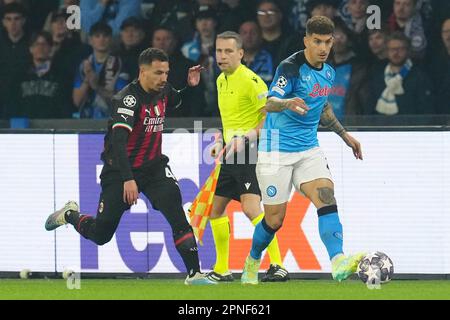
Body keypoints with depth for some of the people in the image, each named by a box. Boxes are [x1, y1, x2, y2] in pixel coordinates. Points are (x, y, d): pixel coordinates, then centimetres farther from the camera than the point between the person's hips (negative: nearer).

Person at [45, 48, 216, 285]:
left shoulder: (163, 91, 0)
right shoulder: (129, 98, -23)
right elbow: (118, 140, -33)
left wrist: (191, 85, 4)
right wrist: (128, 180, -42)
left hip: (153, 167, 5)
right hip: (121, 170, -5)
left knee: (173, 202, -23)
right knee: (101, 235, 5)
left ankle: (194, 273, -23)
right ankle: (69, 215, 39)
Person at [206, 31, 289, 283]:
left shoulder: (250, 80, -13)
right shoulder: (221, 81, 15)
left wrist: (247, 137, -24)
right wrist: (221, 142, 16)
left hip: (250, 152, -10)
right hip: (231, 155, 10)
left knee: (251, 207, -22)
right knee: (215, 207, 12)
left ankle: (277, 266, -22)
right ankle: (221, 270, 22)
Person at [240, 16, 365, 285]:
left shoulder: (328, 72, 8)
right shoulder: (291, 67, -16)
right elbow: (270, 103, -30)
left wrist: (344, 134, 28)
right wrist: (288, 103, -51)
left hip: (309, 149, 6)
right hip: (277, 151, -6)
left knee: (326, 197, -18)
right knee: (275, 218, 0)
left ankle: (339, 263, -33)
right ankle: (253, 262, 28)